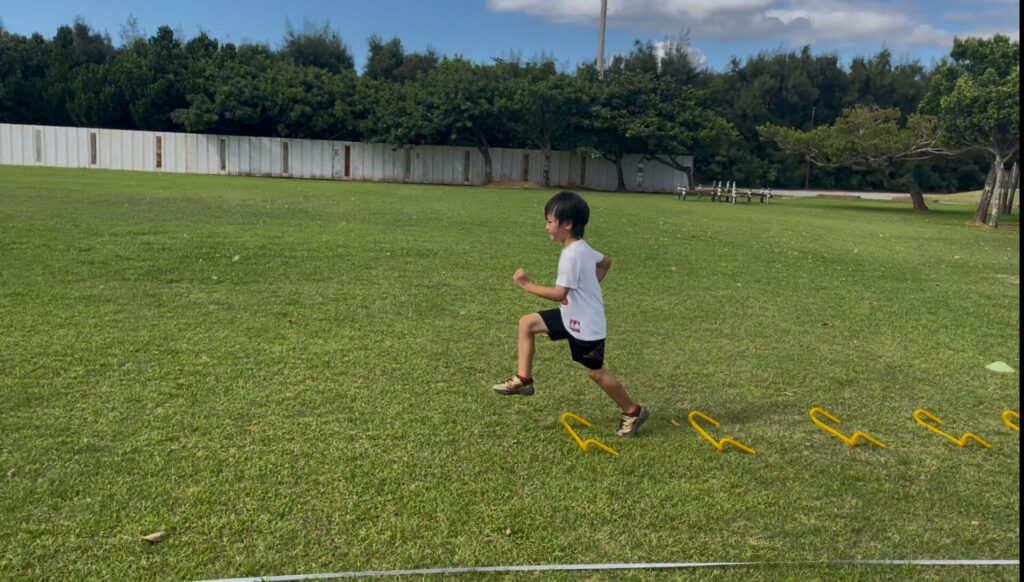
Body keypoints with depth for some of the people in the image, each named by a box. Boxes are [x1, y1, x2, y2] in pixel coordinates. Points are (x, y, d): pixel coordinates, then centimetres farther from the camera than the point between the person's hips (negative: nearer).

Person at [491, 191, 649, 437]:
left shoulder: (572, 254, -26)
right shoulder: (582, 248, 3)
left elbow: (559, 293, -28)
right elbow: (605, 261, 21)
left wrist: (527, 285, -21)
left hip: (586, 324, -9)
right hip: (572, 316, 9)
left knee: (596, 372, 5)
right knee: (527, 323, 5)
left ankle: (633, 412, 24)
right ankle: (524, 380, 9)